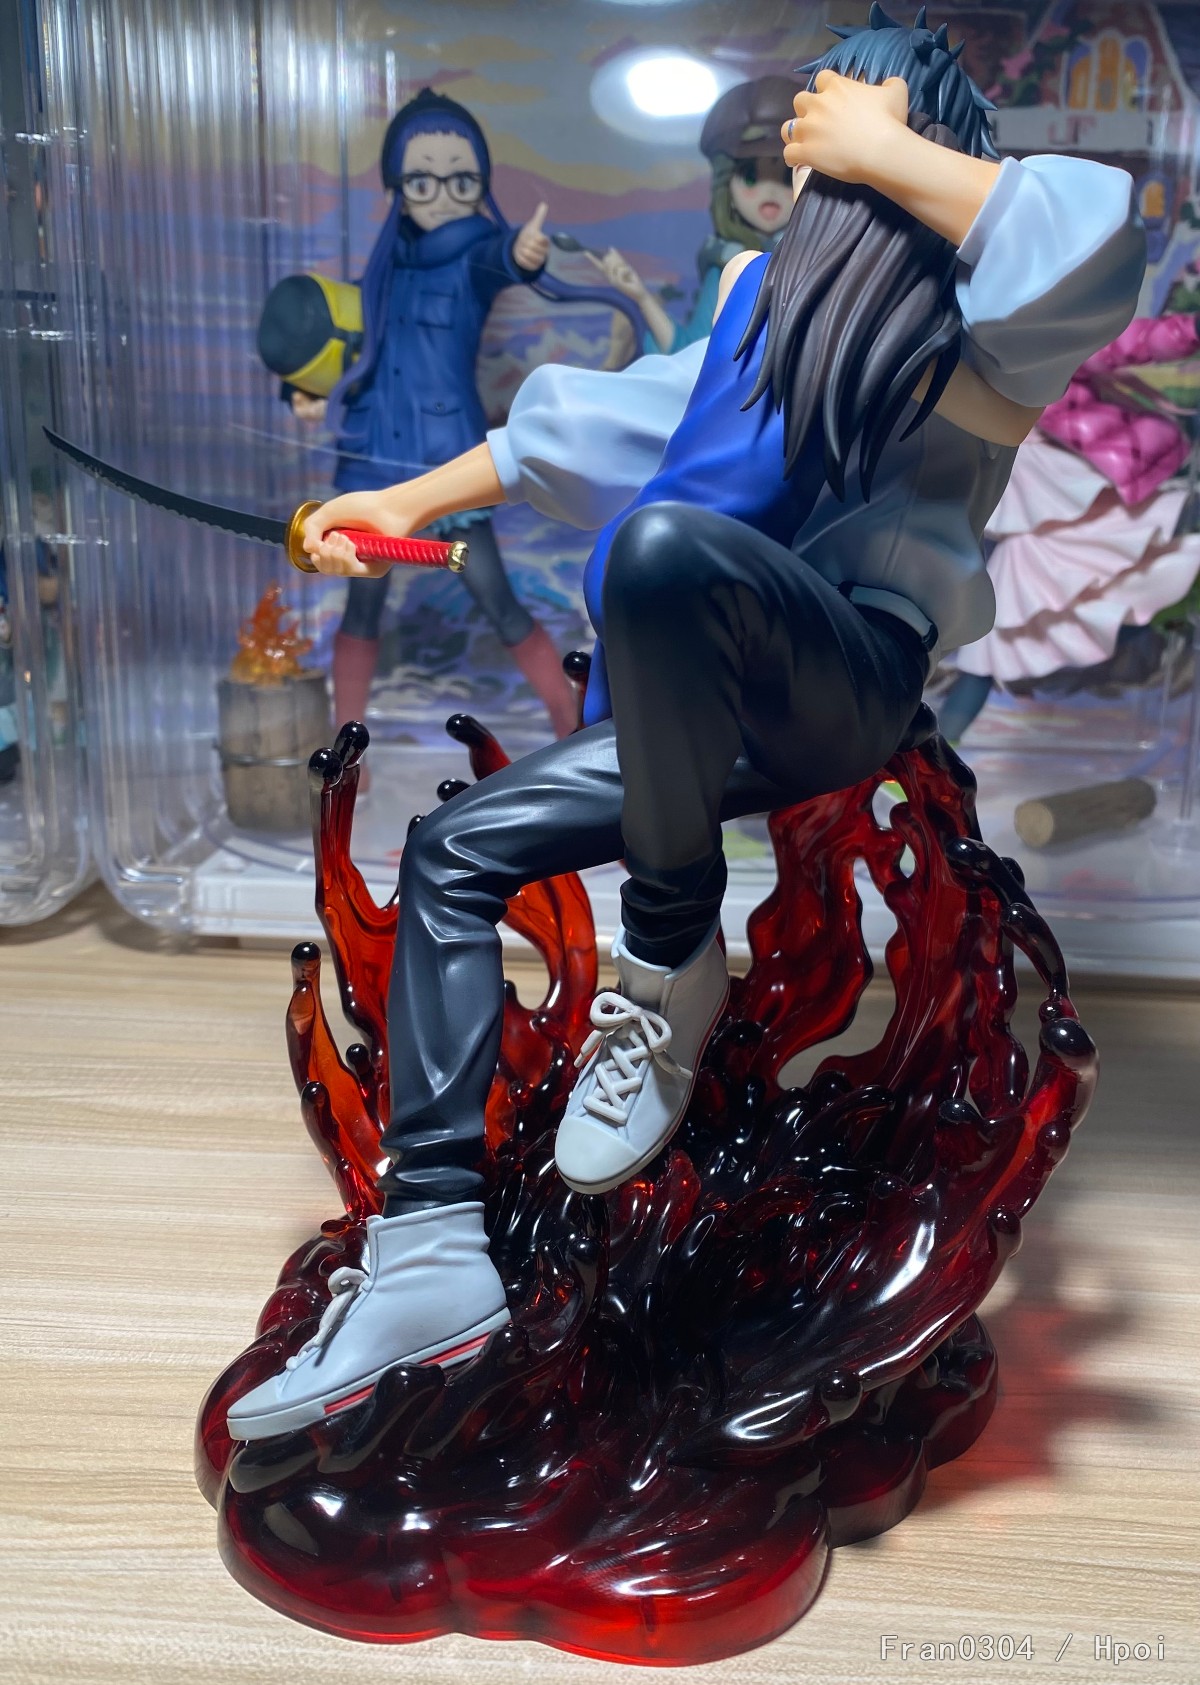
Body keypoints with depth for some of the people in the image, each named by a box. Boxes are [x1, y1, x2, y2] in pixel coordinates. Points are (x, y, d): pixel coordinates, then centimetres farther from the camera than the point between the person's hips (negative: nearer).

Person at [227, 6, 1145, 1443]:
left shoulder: (959, 314, 3)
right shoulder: (766, 295, 25)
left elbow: (1100, 238, -20)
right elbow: (603, 421, 27)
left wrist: (873, 151, -8)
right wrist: (405, 502, 25)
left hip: (855, 675, -7)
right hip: (730, 711, 8)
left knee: (665, 543, -36)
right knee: (453, 851, -1)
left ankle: (671, 964, -18)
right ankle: (428, 1253, -3)